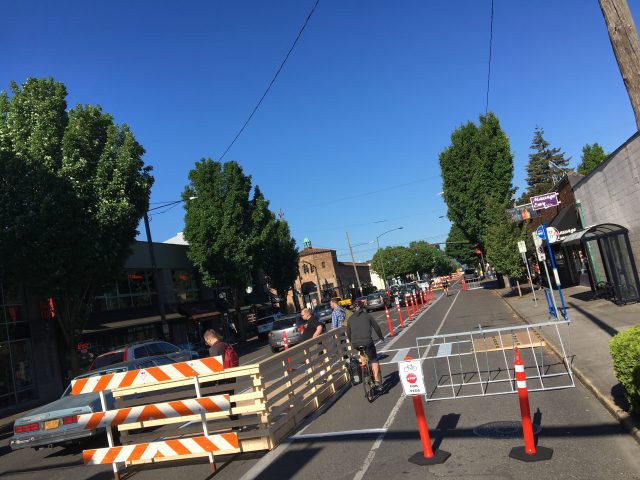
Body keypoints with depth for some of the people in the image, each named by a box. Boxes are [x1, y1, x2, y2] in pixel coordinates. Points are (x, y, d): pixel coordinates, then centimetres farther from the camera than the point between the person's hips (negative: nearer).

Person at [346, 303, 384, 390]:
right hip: (367, 341, -3)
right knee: (374, 360, 9)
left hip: (355, 343, 3)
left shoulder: (350, 319, 20)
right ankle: (377, 381, 2)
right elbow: (376, 327, 16)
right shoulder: (367, 316, 14)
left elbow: (348, 333, 24)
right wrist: (381, 336, 33)